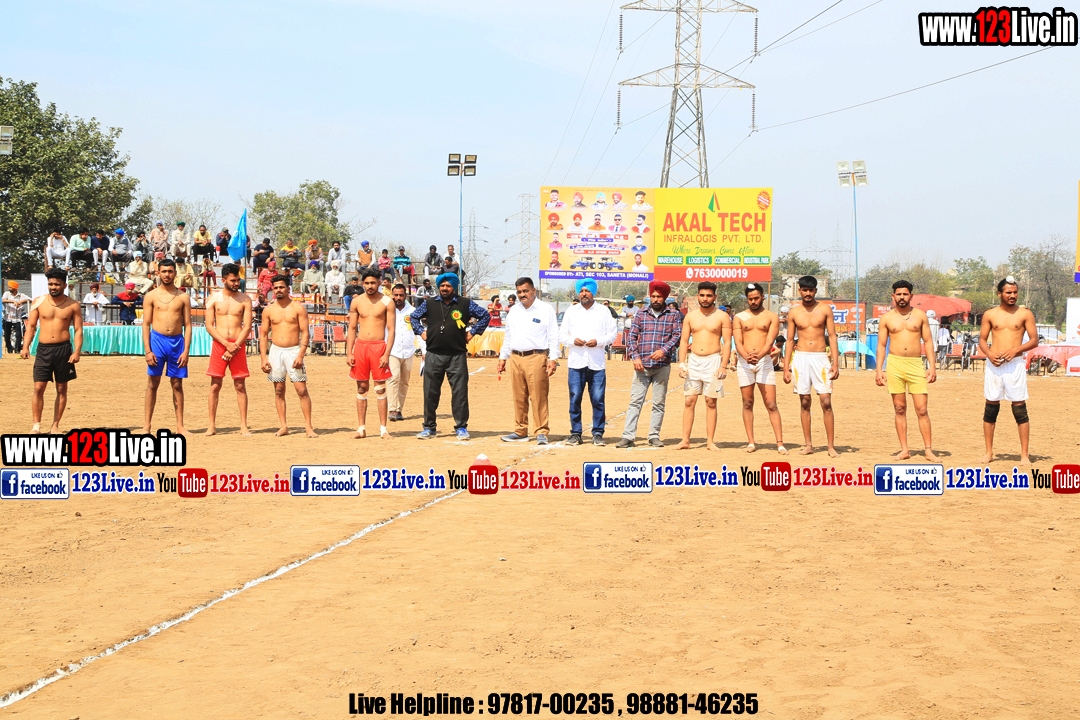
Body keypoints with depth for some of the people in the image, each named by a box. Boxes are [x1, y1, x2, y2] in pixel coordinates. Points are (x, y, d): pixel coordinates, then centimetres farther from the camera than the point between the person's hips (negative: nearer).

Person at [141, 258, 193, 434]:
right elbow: (146, 324, 1)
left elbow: (188, 325, 4)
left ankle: (180, 426, 10)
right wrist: (148, 351, -7)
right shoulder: (151, 296, 4)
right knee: (153, 383, 0)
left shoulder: (182, 297, 6)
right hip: (157, 340, -1)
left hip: (177, 342, 1)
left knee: (177, 384, 5)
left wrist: (186, 350, -5)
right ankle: (146, 426, 1)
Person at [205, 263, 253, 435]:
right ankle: (212, 425, 5)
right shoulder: (214, 298, 4)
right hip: (219, 344, 0)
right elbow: (209, 326, -1)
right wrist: (227, 344, -12)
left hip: (238, 345, 0)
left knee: (240, 385, 1)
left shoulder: (244, 299, 4)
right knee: (215, 385, 0)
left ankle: (243, 425, 4)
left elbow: (247, 326, -1)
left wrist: (235, 347, -11)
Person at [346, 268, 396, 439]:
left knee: (380, 388, -1)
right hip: (360, 346, 3)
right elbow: (352, 328, 10)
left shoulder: (387, 302, -1)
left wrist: (387, 354, -13)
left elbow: (391, 329, -4)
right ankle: (361, 428, 10)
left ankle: (383, 428, 3)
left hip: (379, 346, -3)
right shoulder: (356, 302, 7)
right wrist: (348, 353, 2)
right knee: (361, 388, 6)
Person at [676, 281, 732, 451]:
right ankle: (685, 440, 1)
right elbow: (684, 341, 8)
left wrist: (723, 366, -12)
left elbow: (727, 342, -3)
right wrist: (682, 363, -2)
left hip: (713, 361, -3)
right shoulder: (690, 316, 8)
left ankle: (710, 441, 5)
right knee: (689, 401, 0)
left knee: (711, 402, 1)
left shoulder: (722, 316, -1)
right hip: (693, 361, 3)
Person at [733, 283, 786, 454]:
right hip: (744, 362, 2)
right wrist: (746, 356, -21)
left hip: (764, 361, -2)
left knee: (771, 404, -7)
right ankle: (751, 442, 10)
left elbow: (770, 341, -7)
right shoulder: (739, 317, 10)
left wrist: (759, 355, -26)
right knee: (747, 403, 5)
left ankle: (780, 443, -10)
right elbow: (738, 342, 0)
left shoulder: (772, 317, 6)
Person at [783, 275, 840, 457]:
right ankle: (808, 444, 11)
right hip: (800, 358, 2)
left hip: (821, 358, -2)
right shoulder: (794, 313, 7)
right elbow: (790, 340, 10)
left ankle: (831, 445, -4)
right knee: (804, 402, 4)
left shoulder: (825, 309, 3)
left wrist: (835, 362, -6)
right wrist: (786, 367, 4)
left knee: (826, 401, -7)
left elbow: (832, 336, 2)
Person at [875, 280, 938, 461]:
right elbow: (881, 345, 8)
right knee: (899, 409, 4)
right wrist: (879, 369, -1)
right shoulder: (886, 318, 7)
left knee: (922, 409, -5)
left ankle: (928, 449, -2)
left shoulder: (920, 315, 7)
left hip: (916, 364, -1)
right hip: (895, 364, 1)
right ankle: (904, 449, 9)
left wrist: (932, 366, -2)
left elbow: (928, 342, 7)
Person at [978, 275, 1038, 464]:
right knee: (991, 408, 5)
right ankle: (989, 452, 14)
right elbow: (982, 340, 9)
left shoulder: (1025, 314, 3)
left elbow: (1034, 340, 1)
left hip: (1015, 364, -2)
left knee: (1020, 409, -3)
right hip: (993, 364, 2)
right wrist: (989, 354, -10)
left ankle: (1024, 454, 0)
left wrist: (1015, 349, -14)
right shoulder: (990, 314, 7)